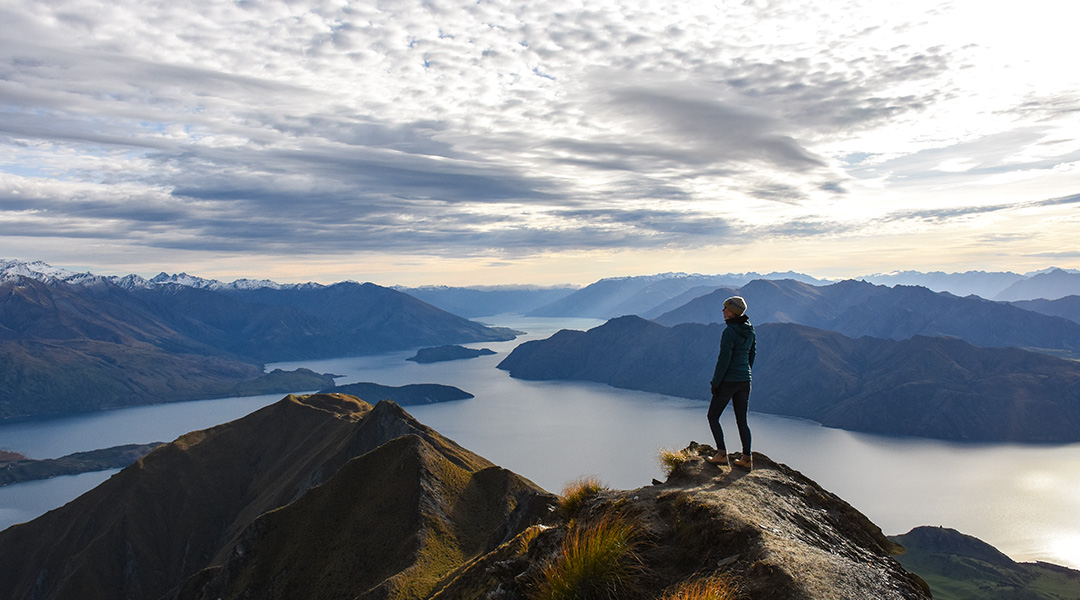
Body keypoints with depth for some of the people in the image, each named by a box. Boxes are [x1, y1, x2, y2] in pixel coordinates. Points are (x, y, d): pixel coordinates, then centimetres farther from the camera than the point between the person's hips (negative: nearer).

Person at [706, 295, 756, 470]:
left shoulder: (729, 332, -18)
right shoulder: (750, 331, 6)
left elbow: (724, 359, -20)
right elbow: (752, 355, 15)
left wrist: (715, 383, -13)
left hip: (728, 381, -7)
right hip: (745, 380, 7)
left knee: (713, 417, 7)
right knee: (742, 421, 13)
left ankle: (722, 454, 0)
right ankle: (746, 459, 12)